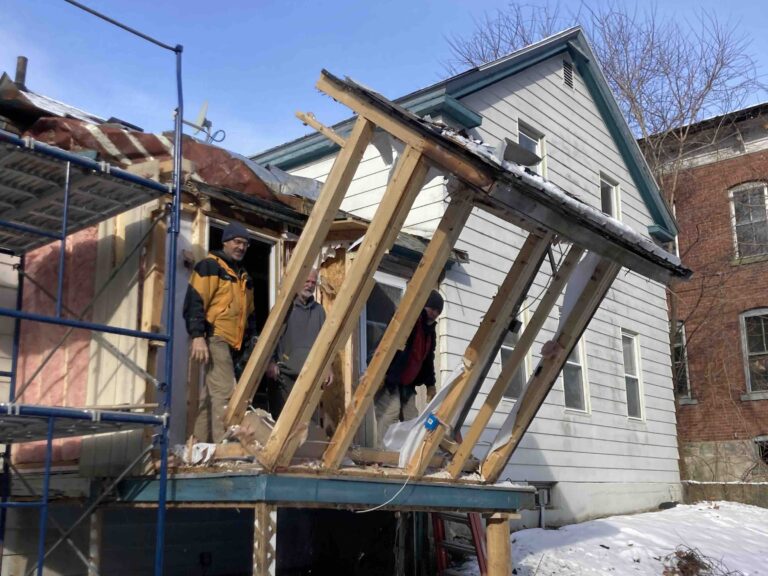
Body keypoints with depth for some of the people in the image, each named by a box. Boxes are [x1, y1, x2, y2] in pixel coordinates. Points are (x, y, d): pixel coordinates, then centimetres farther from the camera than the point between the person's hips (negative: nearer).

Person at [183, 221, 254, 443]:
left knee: (213, 395, 11)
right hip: (215, 339, -9)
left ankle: (199, 445, 17)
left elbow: (249, 314, 27)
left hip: (233, 343, 9)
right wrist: (197, 336, -21)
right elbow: (194, 302, -13)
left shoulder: (244, 276, 22)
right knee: (224, 393, -16)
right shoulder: (209, 266, -4)